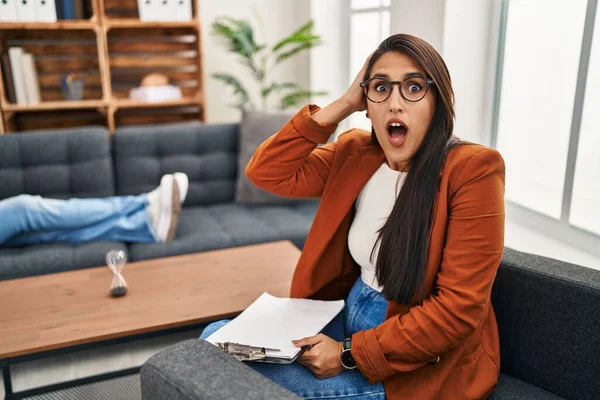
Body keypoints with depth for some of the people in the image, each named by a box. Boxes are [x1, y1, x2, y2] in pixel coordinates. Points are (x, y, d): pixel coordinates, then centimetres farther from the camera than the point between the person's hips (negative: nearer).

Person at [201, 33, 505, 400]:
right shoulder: (355, 154, -1)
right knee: (217, 340, 4)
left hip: (417, 365, -6)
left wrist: (350, 354, -21)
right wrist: (342, 105, -12)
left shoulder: (472, 169, -20)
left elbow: (459, 308, -22)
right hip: (350, 317, 6)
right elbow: (266, 172, -4)